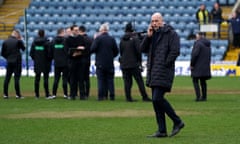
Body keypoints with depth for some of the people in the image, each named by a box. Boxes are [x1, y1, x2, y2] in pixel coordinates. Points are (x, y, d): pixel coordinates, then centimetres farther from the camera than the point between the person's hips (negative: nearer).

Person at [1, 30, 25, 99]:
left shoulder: (5, 42, 4)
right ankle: (18, 94, -5)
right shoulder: (18, 41, -7)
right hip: (17, 62, -3)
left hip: (9, 62, 4)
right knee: (17, 77, -3)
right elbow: (23, 49, 9)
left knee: (7, 78, 7)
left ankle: (5, 94, 6)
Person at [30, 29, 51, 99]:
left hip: (37, 63, 4)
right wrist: (49, 59, 5)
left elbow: (31, 53, 4)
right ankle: (47, 95, -5)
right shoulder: (46, 42, -11)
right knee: (46, 78, -2)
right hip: (45, 63, -4)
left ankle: (37, 95, 8)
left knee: (37, 79, 8)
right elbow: (49, 53, -12)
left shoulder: (34, 42, 2)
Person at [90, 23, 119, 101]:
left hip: (100, 63, -3)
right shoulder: (112, 39, 2)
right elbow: (116, 51, 4)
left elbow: (92, 49, -13)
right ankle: (112, 96, 5)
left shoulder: (98, 38, -9)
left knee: (101, 80, 1)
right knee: (110, 80, 7)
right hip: (110, 63, 3)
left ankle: (101, 96, -3)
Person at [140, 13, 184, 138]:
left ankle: (177, 122, -2)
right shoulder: (152, 34, 16)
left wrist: (165, 64, -14)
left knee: (157, 99, -16)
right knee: (156, 100, 6)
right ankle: (162, 131, 9)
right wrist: (148, 36, -1)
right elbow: (142, 49, 11)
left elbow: (175, 51, -13)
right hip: (153, 71, 8)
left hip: (164, 71, -8)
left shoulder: (171, 34, -5)